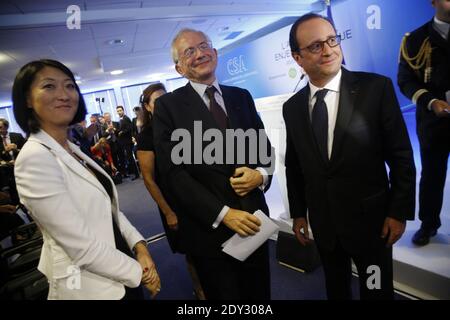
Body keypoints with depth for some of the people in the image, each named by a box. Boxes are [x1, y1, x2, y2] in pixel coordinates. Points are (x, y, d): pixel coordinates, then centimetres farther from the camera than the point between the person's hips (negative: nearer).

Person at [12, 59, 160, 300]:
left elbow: (110, 209, 6)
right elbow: (83, 247, -25)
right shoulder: (34, 158, -22)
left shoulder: (72, 149, 5)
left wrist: (139, 245, -7)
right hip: (89, 286, -7)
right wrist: (139, 272, -13)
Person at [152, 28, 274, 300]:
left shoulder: (241, 97, 7)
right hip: (209, 227, -3)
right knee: (223, 294, 15)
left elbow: (264, 146, 11)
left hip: (253, 220, 4)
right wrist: (223, 213, -17)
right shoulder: (168, 106, -5)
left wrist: (261, 173, -12)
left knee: (260, 293, 20)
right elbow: (172, 171, -12)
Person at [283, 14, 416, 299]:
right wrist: (298, 213, 6)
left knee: (377, 290, 17)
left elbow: (401, 155, -8)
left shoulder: (376, 88, -11)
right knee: (335, 287, 24)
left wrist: (399, 211, -8)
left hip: (370, 217, -2)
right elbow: (293, 165, 4)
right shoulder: (292, 106, -2)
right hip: (322, 221, 3)